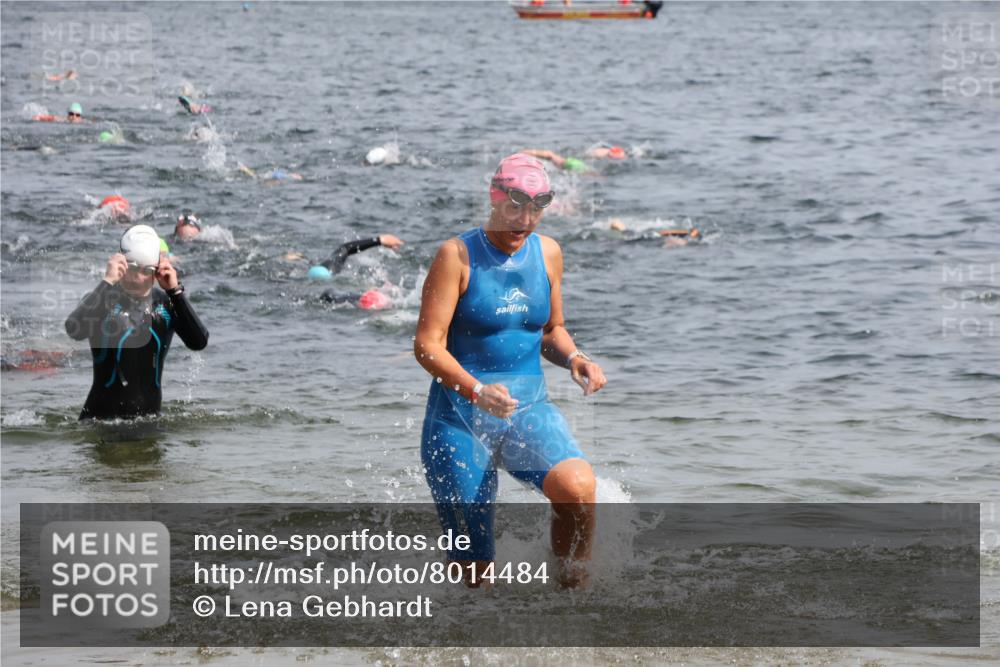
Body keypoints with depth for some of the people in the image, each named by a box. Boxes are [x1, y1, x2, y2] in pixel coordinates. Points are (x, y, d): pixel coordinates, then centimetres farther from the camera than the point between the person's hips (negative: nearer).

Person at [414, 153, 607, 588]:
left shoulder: (547, 253, 6)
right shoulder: (458, 255, -9)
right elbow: (427, 344, -14)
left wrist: (574, 359, -2)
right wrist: (476, 391, -29)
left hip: (527, 407, 3)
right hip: (460, 416, -3)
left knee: (578, 488, -28)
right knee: (472, 570, -2)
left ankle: (572, 592, -9)